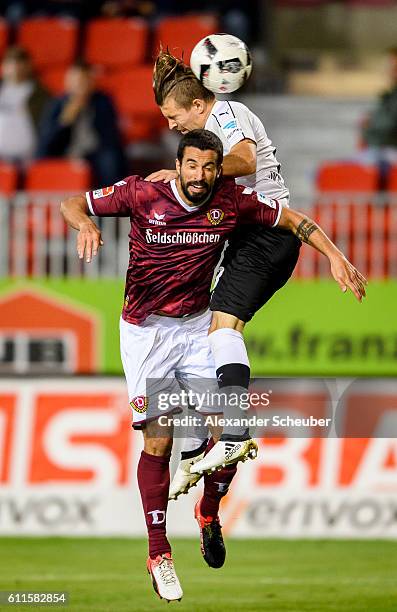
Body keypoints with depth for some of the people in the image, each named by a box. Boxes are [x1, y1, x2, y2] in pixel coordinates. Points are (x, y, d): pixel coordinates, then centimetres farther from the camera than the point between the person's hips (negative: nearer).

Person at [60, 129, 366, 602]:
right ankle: (158, 553, 3)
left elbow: (292, 219, 3)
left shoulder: (232, 200, -9)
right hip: (145, 329, -3)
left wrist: (335, 256, -9)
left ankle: (209, 514, 23)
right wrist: (85, 224, -31)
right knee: (158, 440, -8)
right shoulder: (142, 194, -15)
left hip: (198, 327, 3)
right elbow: (72, 204, -9)